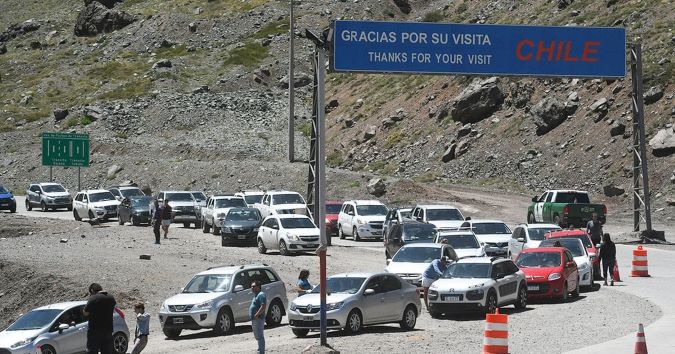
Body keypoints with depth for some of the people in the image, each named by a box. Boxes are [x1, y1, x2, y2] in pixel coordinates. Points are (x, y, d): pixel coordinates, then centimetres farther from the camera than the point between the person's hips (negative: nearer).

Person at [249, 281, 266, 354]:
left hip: (258, 319, -11)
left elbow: (263, 306, -23)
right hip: (254, 320, 11)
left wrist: (256, 315, -25)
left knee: (260, 336, -11)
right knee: (257, 336, 17)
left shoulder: (261, 295, -12)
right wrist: (252, 316, 17)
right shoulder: (256, 295, 20)